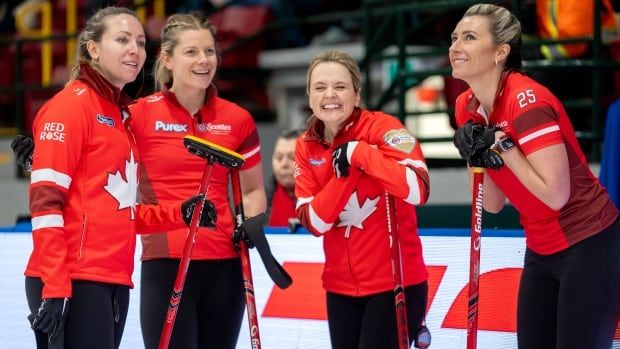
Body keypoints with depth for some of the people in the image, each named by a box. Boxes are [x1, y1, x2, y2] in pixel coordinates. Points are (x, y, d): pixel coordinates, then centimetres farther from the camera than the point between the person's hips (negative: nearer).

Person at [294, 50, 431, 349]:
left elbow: (417, 190, -27)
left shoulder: (381, 127, -12)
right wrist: (342, 173, -17)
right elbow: (314, 222, -5)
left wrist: (357, 152, -25)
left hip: (395, 282, -5)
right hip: (341, 287, 5)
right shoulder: (306, 147, 3)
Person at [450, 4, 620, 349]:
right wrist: (476, 157, -11)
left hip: (588, 246, -8)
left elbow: (556, 194, -24)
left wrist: (501, 145, -21)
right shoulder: (468, 107, 3)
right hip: (541, 250, 8)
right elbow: (494, 205, 6)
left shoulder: (527, 99, -21)